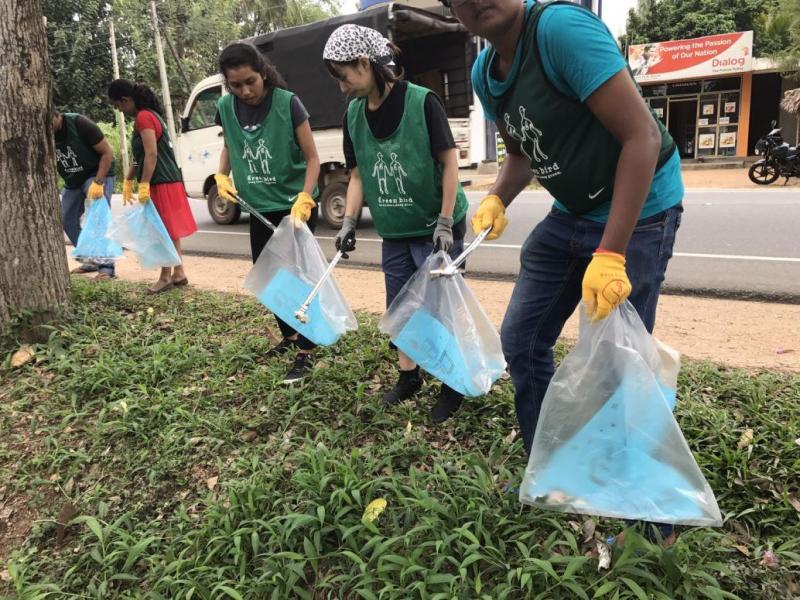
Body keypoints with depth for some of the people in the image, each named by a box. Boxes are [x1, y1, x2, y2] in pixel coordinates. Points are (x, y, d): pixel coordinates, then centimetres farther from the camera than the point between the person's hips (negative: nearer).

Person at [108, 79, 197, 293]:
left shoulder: (143, 117, -13)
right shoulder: (149, 115, 18)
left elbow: (151, 154, -22)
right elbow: (140, 156, 22)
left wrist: (144, 185, -23)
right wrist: (128, 181, 24)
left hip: (161, 183, -10)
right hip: (167, 181, 10)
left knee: (163, 231, -3)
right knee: (169, 230, 13)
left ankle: (166, 277, 5)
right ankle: (178, 273, 20)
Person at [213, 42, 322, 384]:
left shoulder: (287, 103, -17)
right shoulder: (226, 108, -3)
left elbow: (312, 157, -14)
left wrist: (304, 198, -28)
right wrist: (222, 176, -2)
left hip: (294, 205, -5)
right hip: (259, 208, 6)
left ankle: (305, 352, 5)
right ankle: (288, 336, 33)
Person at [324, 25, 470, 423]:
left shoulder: (422, 102, -16)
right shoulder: (354, 115, 1)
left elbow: (449, 160, -14)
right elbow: (358, 173, 8)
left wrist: (445, 221, -18)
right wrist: (350, 221, -1)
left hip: (435, 227, -6)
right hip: (394, 231, 6)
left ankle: (452, 385, 19)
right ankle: (408, 376, 32)